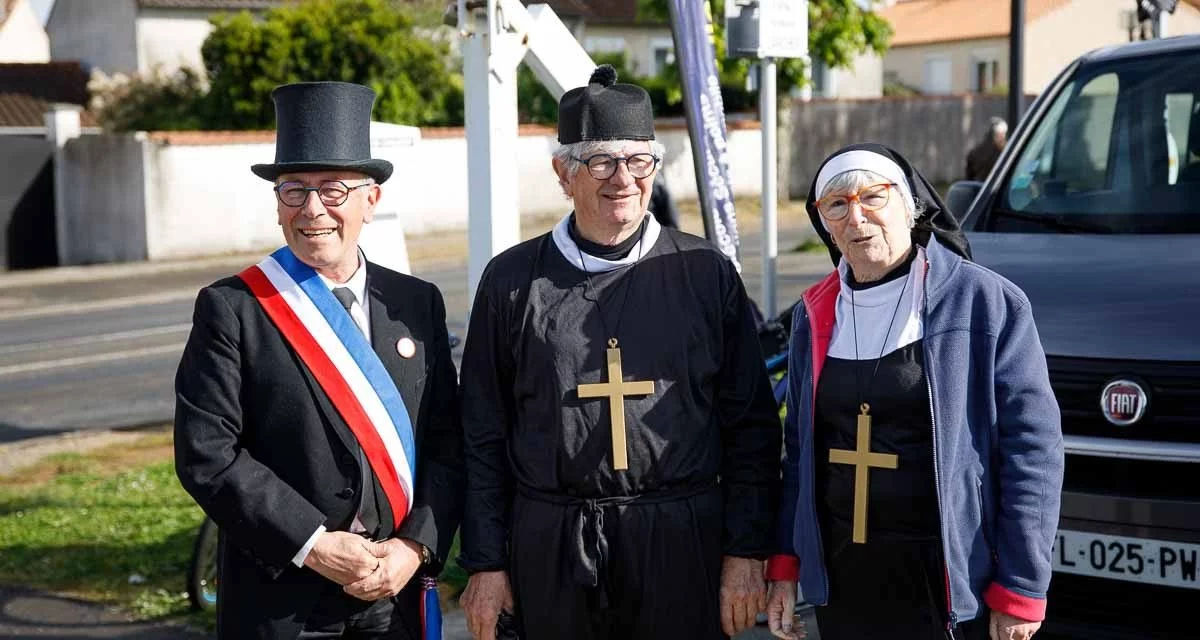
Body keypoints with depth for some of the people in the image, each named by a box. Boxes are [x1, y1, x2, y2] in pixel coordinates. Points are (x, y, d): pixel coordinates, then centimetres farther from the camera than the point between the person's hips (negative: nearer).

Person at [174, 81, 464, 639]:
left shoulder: (417, 303, 5)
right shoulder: (231, 309, -6)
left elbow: (447, 444, 3)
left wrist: (415, 547, -10)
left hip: (396, 594, 3)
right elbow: (207, 456, -11)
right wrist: (313, 546, -16)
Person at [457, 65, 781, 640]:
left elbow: (751, 425, 5)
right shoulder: (511, 281, 4)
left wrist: (746, 551, 0)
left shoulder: (706, 273, 3)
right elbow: (483, 436, 6)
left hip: (681, 548, 0)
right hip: (550, 552, 0)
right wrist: (484, 562, 3)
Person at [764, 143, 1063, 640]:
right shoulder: (814, 315, 7)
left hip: (949, 580, -4)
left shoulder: (986, 302, -9)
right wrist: (785, 563, 8)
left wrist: (1021, 590, -12)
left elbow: (1032, 448, -9)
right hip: (841, 578, 5)